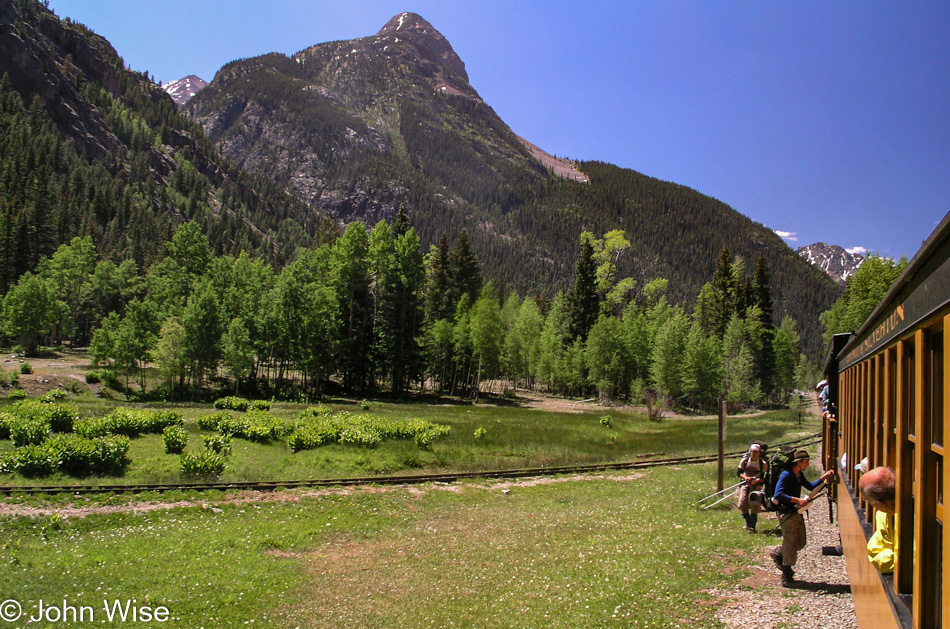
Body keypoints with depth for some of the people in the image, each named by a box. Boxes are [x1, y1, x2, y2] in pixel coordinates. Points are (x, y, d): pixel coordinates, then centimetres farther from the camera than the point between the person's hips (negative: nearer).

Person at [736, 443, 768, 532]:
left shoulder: (763, 463, -7)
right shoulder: (744, 461, -2)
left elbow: (764, 477, -4)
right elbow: (739, 472, 2)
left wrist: (758, 480, -24)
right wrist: (745, 477, -17)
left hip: (756, 486, -2)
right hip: (745, 484, 2)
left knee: (754, 506, -7)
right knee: (742, 504, -3)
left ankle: (752, 526, 5)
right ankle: (748, 523, 20)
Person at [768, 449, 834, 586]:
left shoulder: (799, 475, 9)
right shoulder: (786, 475, -20)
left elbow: (810, 486, 22)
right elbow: (778, 494, -27)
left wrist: (823, 478, 12)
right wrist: (797, 500, -31)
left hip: (797, 512, 9)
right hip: (786, 513, -9)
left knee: (801, 543, 15)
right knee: (790, 545, -1)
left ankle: (777, 553, 35)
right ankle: (787, 577, 12)